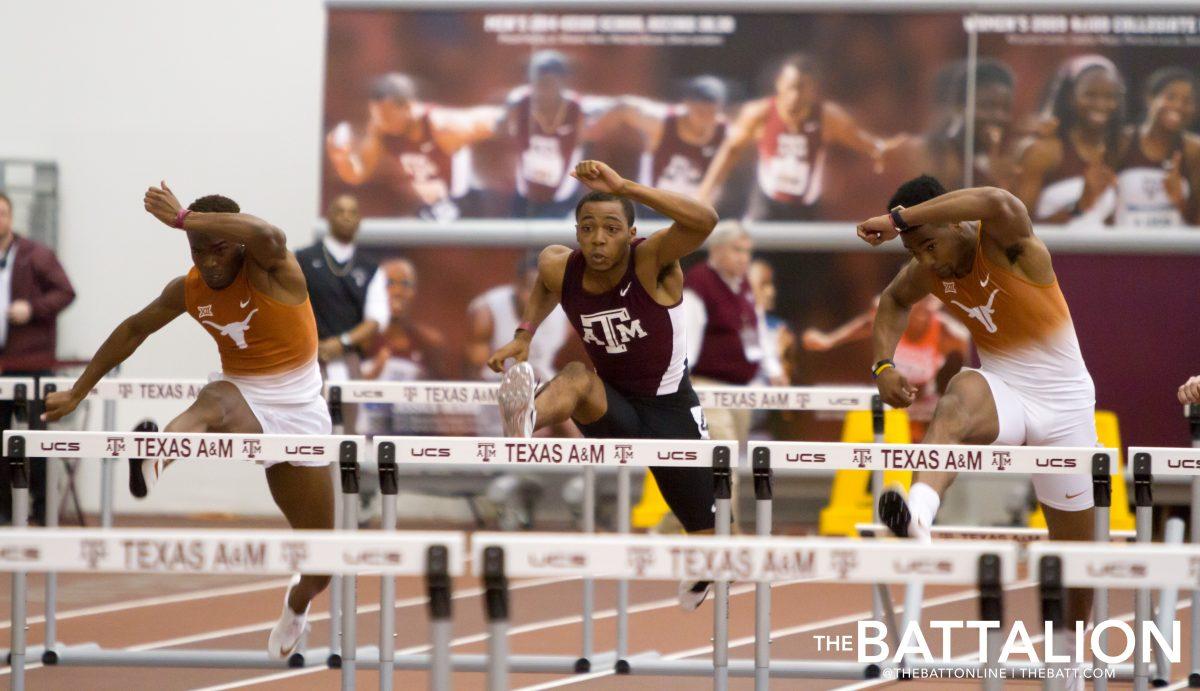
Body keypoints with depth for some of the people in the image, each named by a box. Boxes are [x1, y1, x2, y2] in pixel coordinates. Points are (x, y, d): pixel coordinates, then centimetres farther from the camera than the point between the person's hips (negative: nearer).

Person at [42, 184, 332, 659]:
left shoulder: (271, 271, -18)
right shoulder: (188, 290, -3)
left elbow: (268, 236, -44)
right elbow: (134, 330, 13)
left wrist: (184, 219, -45)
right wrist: (78, 392, 15)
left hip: (298, 411, -1)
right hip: (243, 405, 1)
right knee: (215, 400, -42)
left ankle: (298, 601, 47)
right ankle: (156, 460, -78)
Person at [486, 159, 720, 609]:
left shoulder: (652, 261, -24)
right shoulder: (560, 268, -11)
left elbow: (704, 221, -45)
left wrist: (625, 188, -49)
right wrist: (524, 335, 0)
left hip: (670, 409, -2)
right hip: (613, 408, 2)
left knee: (706, 536, 9)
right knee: (578, 377, -35)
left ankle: (700, 577, 47)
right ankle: (524, 422, -69)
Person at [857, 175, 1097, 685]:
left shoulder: (1007, 245, -21)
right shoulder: (927, 272, -3)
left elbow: (999, 204, -46)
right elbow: (894, 301, 20)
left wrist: (899, 218, -45)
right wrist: (883, 364, 1)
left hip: (1063, 404, -2)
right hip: (1003, 394, 2)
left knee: (1075, 544, 7)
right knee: (964, 390, -38)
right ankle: (919, 512, -67)